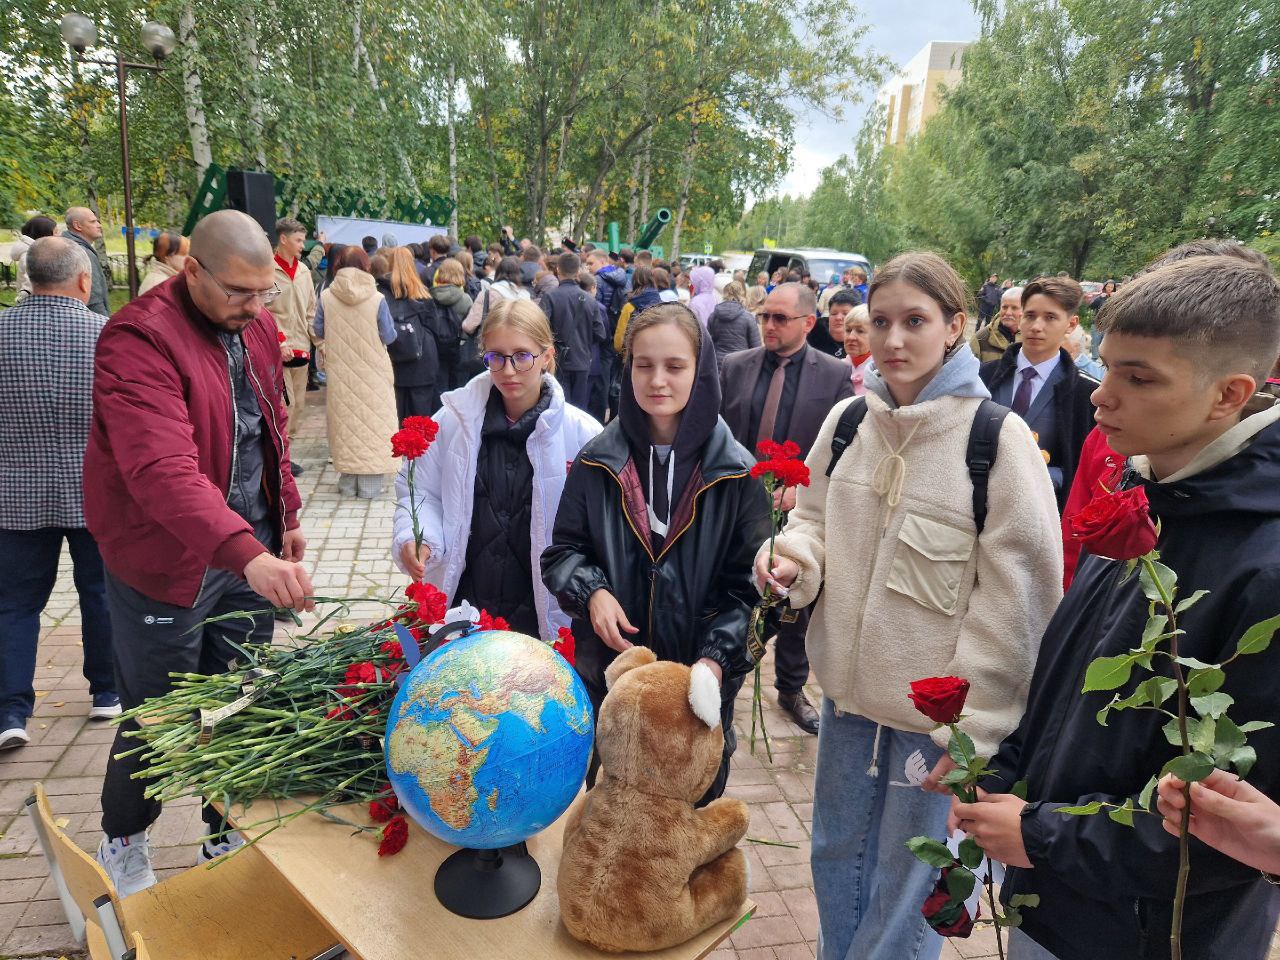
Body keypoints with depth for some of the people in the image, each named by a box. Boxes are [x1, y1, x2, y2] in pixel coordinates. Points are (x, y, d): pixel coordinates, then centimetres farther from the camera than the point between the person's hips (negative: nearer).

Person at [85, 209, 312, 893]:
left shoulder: (257, 325, 3)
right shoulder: (139, 339, -22)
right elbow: (162, 471, -36)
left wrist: (285, 516, 13)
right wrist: (248, 554, -46)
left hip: (251, 550, 6)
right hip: (168, 564, -6)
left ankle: (230, 833, 37)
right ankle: (122, 841, 40)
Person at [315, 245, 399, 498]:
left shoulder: (326, 297, -6)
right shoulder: (376, 298, -11)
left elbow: (318, 334, 4)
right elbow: (389, 336, -5)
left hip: (339, 372, 2)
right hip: (372, 373, -2)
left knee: (344, 423, 12)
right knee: (371, 423, 6)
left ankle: (347, 481, 19)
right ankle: (370, 484, 8)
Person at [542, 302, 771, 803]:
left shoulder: (735, 473, -7)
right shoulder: (597, 462, -2)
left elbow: (748, 580, -5)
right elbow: (562, 551, 5)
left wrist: (717, 656, -16)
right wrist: (590, 591, -14)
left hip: (700, 677, -1)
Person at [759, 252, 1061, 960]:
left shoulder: (998, 437, -16)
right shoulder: (848, 419, -1)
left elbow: (1015, 595, -14)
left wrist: (973, 723, -13)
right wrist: (794, 557, -11)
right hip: (848, 682, 5)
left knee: (906, 878, 15)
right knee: (835, 855, 24)